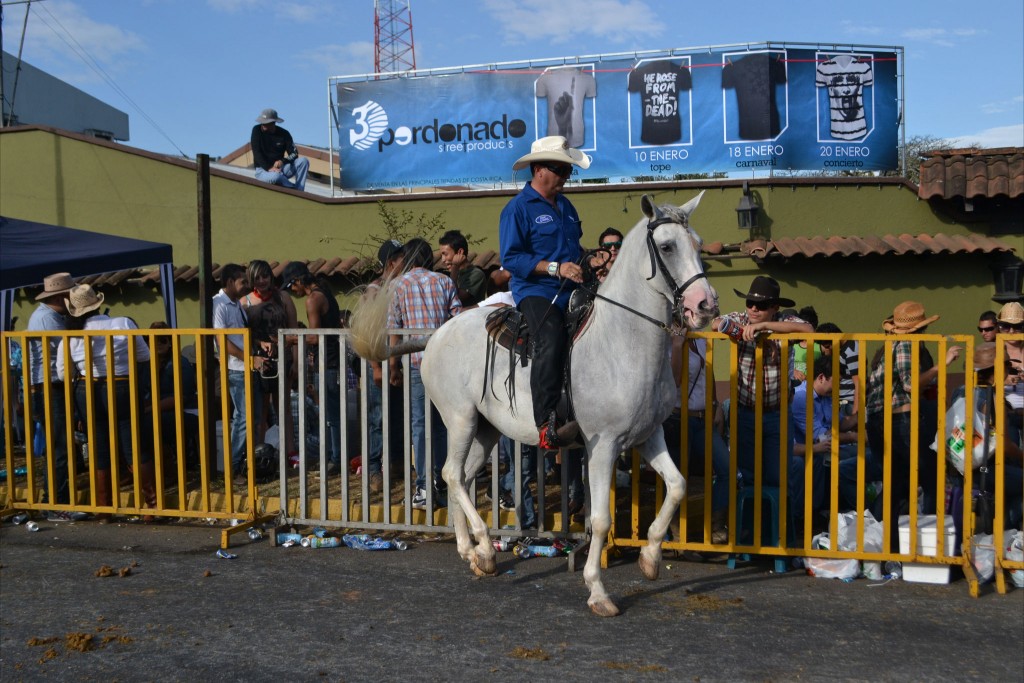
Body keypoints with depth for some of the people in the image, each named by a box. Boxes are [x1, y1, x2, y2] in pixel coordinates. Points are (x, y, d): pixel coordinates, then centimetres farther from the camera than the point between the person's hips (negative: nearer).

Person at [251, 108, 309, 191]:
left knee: (303, 160, -19)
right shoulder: (257, 130, -5)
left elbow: (294, 154, -4)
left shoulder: (284, 134, 0)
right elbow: (257, 153, -13)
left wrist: (282, 161, -26)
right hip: (263, 170, -3)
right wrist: (269, 168, -27)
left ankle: (299, 192, -26)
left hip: (280, 167, 3)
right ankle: (295, 189, -11)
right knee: (275, 177, -40)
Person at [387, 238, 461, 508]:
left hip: (417, 361, -2)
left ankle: (424, 488, -3)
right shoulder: (444, 282, 9)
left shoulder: (400, 285, 5)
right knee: (442, 423, 11)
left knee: (420, 424, 1)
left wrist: (393, 366, 8)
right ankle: (440, 483, 15)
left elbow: (394, 329, 2)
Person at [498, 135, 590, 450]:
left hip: (571, 291, 8)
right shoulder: (517, 208, -2)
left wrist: (584, 265, 13)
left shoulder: (566, 206, 21)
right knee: (551, 342, -32)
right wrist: (555, 268, -18)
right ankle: (546, 424, -35)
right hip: (536, 291, -8)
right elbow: (510, 258, -11)